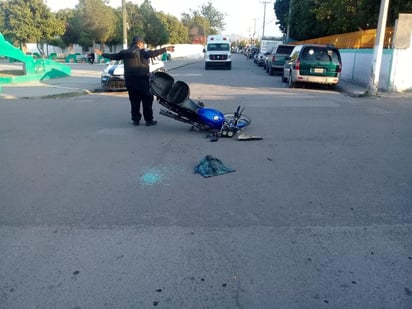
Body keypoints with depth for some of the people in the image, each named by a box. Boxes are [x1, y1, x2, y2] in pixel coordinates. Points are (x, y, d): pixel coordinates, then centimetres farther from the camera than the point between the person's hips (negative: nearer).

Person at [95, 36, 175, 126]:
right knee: (147, 100, 2)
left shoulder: (124, 52, 9)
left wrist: (102, 54, 34)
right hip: (142, 80, -5)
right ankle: (149, 120, 2)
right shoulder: (142, 52, -8)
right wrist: (165, 49, -29)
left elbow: (113, 56, 19)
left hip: (129, 81, 6)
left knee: (134, 101, 13)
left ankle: (135, 120, 14)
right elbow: (152, 53, -24)